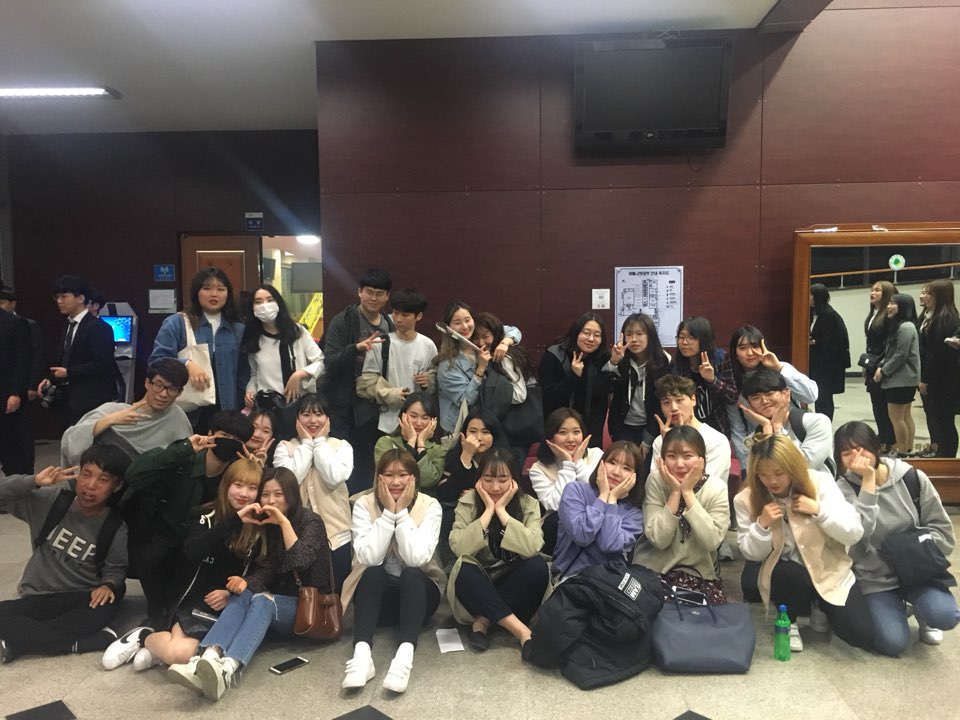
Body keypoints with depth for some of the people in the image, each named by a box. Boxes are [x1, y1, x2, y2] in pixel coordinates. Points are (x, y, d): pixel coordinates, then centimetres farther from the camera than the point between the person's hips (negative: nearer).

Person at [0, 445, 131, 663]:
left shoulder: (116, 529, -6)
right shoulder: (49, 500, -5)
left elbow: (116, 569, 0)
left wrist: (109, 585, -23)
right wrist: (34, 481, -25)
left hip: (81, 601, -1)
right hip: (38, 600, 1)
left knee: (108, 604, -35)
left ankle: (19, 642, -22)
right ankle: (91, 641, -25)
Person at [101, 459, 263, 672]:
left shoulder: (257, 530, 7)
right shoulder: (209, 515, 2)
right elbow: (191, 551, -17)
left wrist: (231, 593, -10)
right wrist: (234, 521, -23)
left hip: (226, 607, 0)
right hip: (193, 599, 0)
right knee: (177, 652, -27)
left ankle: (161, 648, 3)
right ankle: (142, 637, 5)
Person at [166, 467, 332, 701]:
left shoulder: (311, 522, -8)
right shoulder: (266, 525, 8)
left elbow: (301, 561, -25)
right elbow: (266, 570, -3)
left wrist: (284, 522, -26)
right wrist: (247, 582, -23)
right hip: (278, 603, 5)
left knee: (262, 600, -32)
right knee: (243, 595, -25)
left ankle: (228, 670, -55)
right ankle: (208, 659, -48)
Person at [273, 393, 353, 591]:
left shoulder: (341, 446, 2)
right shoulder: (285, 447, 4)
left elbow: (335, 477, -17)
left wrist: (320, 442, -8)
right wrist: (307, 443, -7)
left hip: (336, 537, 0)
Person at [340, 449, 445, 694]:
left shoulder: (430, 506, -12)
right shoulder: (364, 504, -10)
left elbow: (417, 558, -25)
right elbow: (368, 558, -23)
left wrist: (402, 512, -25)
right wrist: (388, 512, -25)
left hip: (417, 589, 0)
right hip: (376, 592, 1)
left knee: (411, 574, -32)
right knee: (373, 572, -31)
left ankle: (405, 655, -45)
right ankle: (361, 653, -41)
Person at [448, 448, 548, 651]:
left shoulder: (528, 504, -8)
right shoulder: (468, 503, -9)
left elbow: (532, 548, -27)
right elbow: (458, 548, -24)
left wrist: (502, 511, -24)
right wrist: (488, 510, -22)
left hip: (513, 581, 1)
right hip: (478, 583, -1)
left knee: (538, 567, -30)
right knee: (465, 571, -33)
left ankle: (483, 621, -18)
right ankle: (521, 630, -28)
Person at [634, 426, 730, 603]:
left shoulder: (716, 488, -10)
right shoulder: (656, 481, -12)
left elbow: (712, 541, -22)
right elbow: (659, 539, -18)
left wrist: (688, 492, -24)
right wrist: (675, 492, -23)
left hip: (699, 571, 1)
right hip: (655, 568, -1)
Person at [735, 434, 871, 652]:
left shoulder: (819, 482, -15)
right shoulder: (746, 499, -12)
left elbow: (854, 533, -14)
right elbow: (751, 554, -6)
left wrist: (819, 510, -29)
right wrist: (762, 525, -25)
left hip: (829, 569, 1)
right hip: (785, 576, -1)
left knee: (862, 635, -14)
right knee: (790, 575, -37)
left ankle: (821, 607, 19)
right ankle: (789, 621, -3)